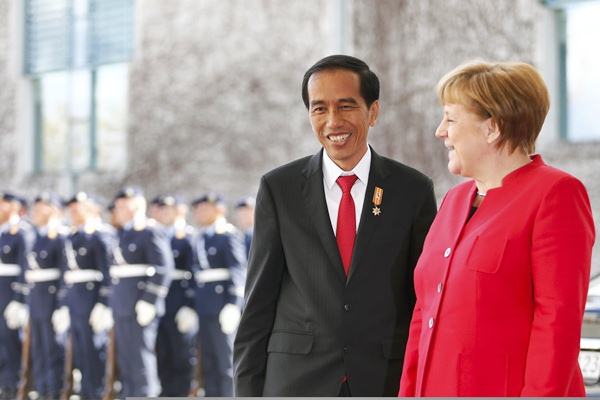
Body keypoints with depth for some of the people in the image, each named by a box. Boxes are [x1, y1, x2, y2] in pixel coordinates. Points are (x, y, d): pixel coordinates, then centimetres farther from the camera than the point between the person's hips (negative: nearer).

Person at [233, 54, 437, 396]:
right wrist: (248, 389, 1)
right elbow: (259, 301, 5)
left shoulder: (413, 190, 3)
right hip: (296, 380, 0)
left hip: (386, 380, 0)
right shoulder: (279, 189, 3)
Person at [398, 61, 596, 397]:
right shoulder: (456, 200, 15)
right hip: (439, 388, 7)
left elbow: (559, 318, -15)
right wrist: (410, 391, 10)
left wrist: (540, 393, -20)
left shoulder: (555, 193, -8)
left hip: (509, 389, -7)